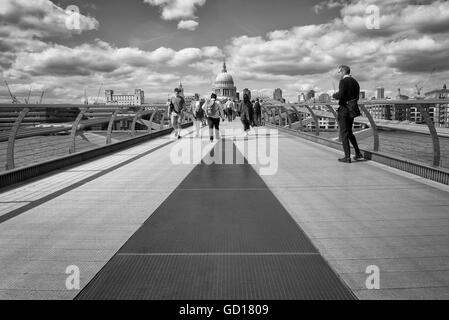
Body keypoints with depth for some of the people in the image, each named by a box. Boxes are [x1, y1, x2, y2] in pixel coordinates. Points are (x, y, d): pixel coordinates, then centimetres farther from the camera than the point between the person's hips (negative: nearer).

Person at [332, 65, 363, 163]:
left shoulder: (343, 81, -12)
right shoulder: (355, 82, 13)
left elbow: (340, 95, -23)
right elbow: (357, 97, 16)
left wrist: (334, 95, -3)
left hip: (344, 109, -8)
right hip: (352, 110, 8)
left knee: (344, 133, -2)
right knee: (349, 132, 19)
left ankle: (347, 157, -2)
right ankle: (358, 153, 17)